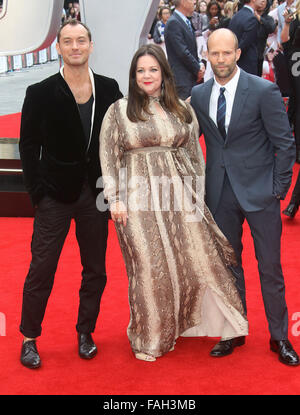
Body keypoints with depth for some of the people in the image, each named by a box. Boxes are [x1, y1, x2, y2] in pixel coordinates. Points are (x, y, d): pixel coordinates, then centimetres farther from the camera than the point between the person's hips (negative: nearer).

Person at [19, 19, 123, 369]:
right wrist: (38, 191, -9)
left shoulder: (108, 89, 3)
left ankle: (85, 333, 28)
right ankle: (29, 338, 17)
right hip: (56, 195, -3)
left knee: (95, 269, 11)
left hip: (96, 193, 3)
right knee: (41, 269, 2)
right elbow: (29, 145, -2)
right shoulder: (41, 93, -4)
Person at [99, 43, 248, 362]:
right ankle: (150, 338, 19)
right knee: (150, 268, 2)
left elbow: (195, 154, 13)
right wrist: (115, 199, -6)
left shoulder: (183, 111, 10)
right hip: (139, 199, -2)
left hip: (180, 196, 3)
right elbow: (108, 157, 1)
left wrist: (197, 195, 7)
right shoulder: (119, 111, 3)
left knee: (197, 260, 2)